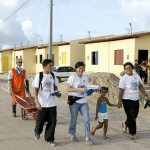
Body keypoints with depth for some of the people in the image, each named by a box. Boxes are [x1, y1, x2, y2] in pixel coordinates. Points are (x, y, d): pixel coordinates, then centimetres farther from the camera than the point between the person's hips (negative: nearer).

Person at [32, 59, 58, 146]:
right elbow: (36, 90, -8)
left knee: (52, 121, 2)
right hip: (42, 103, -3)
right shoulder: (39, 76, -8)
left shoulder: (53, 75, 4)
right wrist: (37, 102, -16)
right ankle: (37, 132, 41)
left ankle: (49, 139, 17)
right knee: (40, 121, 9)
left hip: (52, 103, 3)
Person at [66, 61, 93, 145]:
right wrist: (80, 89, -23)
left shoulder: (85, 77, 9)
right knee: (74, 119, 8)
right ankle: (72, 135, 28)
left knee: (86, 119, -2)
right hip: (74, 101, -5)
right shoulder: (73, 77, -9)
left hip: (83, 101, 5)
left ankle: (87, 137, 4)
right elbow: (68, 89, -15)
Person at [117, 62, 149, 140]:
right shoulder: (123, 78, -10)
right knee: (131, 117, -2)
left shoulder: (137, 76, 7)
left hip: (136, 99, 6)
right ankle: (132, 133, 11)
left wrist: (145, 95, 2)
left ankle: (125, 124, 44)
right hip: (127, 100, -6)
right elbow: (121, 91, -12)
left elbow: (141, 87, 11)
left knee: (134, 116, 16)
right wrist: (119, 101, -13)